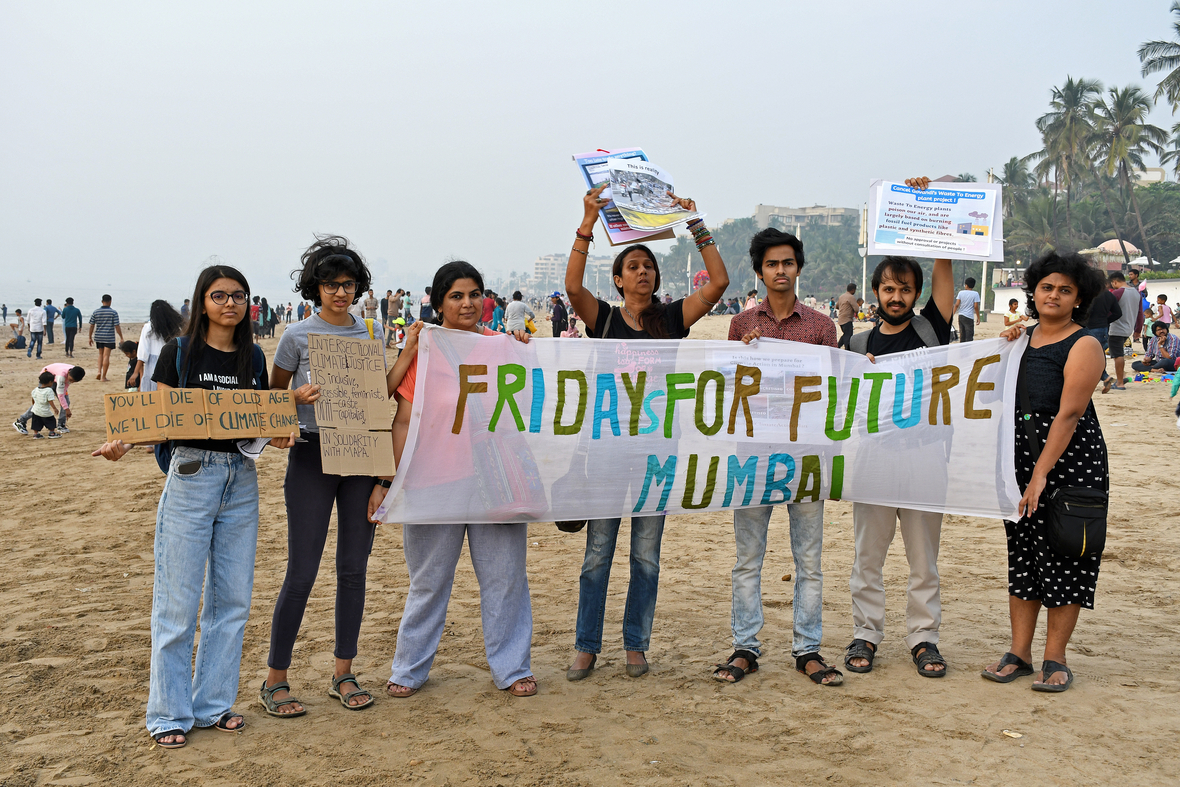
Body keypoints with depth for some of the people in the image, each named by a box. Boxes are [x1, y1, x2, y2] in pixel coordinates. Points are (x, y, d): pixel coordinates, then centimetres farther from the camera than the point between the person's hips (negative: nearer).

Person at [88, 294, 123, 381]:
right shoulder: (113, 312, -6)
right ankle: (103, 377, 0)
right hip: (109, 338, -4)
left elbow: (92, 326, 5)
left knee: (101, 354, 21)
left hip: (98, 337, 4)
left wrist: (90, 338, 14)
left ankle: (99, 372, 7)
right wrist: (121, 338, -2)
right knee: (106, 356, -2)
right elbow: (117, 326, -8)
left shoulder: (96, 312, 3)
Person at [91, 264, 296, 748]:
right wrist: (122, 443, -23)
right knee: (177, 601, -1)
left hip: (241, 478, 5)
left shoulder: (254, 358, 9)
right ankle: (169, 713, 11)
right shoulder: (179, 352, -2)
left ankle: (213, 703, 21)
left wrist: (279, 437, -8)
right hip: (190, 476, -4)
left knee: (231, 598, 8)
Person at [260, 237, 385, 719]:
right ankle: (275, 679, 9)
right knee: (302, 571, -4)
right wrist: (300, 397, -16)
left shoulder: (373, 333, 10)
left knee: (354, 569, 7)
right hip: (312, 457, -4)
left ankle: (343, 674, 19)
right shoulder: (297, 336, -1)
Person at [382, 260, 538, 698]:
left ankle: (511, 668, 22)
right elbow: (404, 421, 0)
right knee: (429, 578, 9)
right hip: (435, 481, -1)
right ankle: (409, 670, 25)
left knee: (504, 575, 7)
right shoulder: (422, 349, 0)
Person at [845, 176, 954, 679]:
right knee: (868, 554, 6)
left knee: (924, 556, 7)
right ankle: (865, 634, 17)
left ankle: (923, 637, 17)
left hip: (924, 453, -1)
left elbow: (944, 263, 0)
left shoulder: (931, 327, 5)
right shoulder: (859, 344, 9)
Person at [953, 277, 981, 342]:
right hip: (969, 317, -4)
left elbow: (957, 305, -1)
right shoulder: (975, 294, -4)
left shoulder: (961, 293, 4)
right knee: (969, 337, -4)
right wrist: (978, 318, -2)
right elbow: (976, 307, -8)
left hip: (961, 316, 4)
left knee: (962, 336, 12)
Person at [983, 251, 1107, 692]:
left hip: (1070, 462, -6)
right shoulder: (1026, 336, 10)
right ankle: (1019, 654, 15)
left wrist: (1042, 474, -24)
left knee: (1063, 558, 0)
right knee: (1022, 555, 9)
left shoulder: (1083, 346, -10)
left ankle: (1054, 659, 10)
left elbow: (1068, 414, -18)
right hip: (1021, 457, 6)